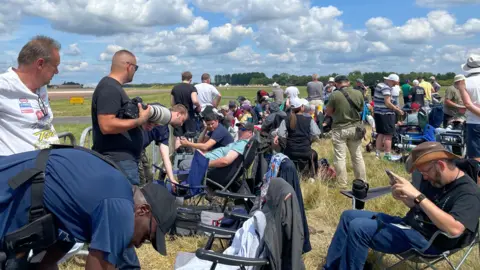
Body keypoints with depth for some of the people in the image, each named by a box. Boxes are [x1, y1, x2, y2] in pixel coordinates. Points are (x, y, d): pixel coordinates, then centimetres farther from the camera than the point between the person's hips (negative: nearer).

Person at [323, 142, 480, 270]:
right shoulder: (435, 178, 7)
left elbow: (454, 228, -34)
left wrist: (417, 195, -36)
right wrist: (403, 198, -5)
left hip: (426, 240, -9)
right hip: (408, 224, 9)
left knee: (357, 228, -25)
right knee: (349, 216, 4)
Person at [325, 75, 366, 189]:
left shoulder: (335, 95, -13)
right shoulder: (358, 93, -2)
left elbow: (328, 112, -4)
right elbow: (361, 109, 11)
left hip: (340, 129, -4)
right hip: (355, 128, 4)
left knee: (340, 157, 4)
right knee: (357, 156, 14)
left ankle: (342, 184, 9)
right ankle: (362, 182, 24)